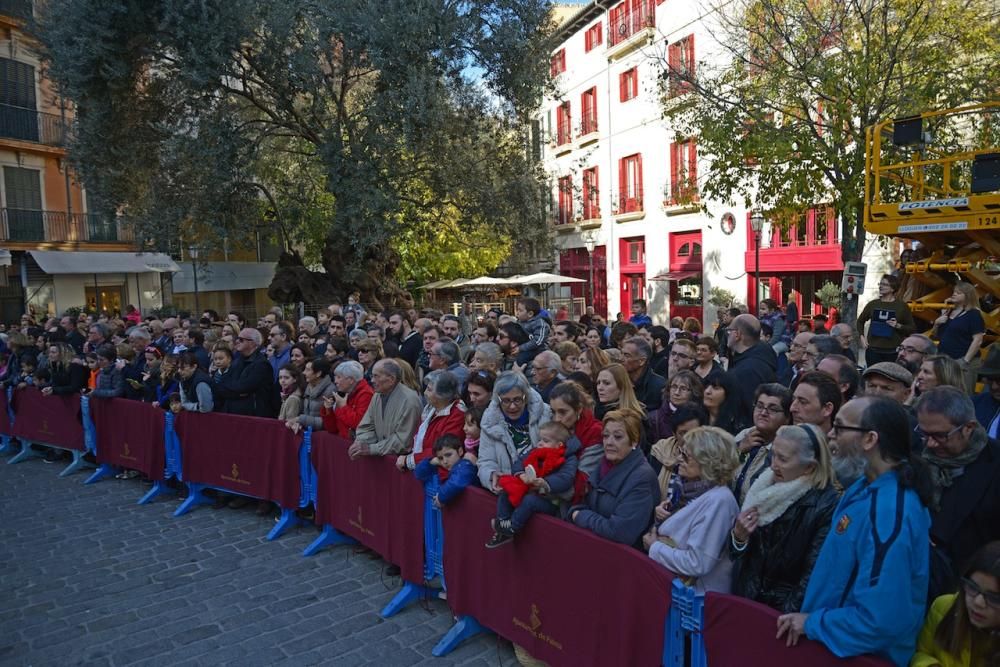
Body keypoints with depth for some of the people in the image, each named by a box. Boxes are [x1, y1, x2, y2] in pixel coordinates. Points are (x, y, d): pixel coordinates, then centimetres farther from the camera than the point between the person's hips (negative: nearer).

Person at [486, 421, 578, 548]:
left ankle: (511, 529, -16)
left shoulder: (568, 460, -14)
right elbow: (517, 463, 4)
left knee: (529, 500, -34)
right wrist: (521, 475, -19)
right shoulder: (534, 452, 7)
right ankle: (502, 532, -4)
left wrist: (545, 484, -45)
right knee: (504, 493, -4)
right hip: (528, 490, 7)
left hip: (550, 501, -7)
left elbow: (564, 479, -29)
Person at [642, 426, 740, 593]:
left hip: (698, 592, -7)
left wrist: (654, 547, -12)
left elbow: (697, 564, -24)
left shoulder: (717, 501, -21)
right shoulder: (694, 488, 4)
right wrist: (662, 515, -3)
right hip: (673, 579, 7)